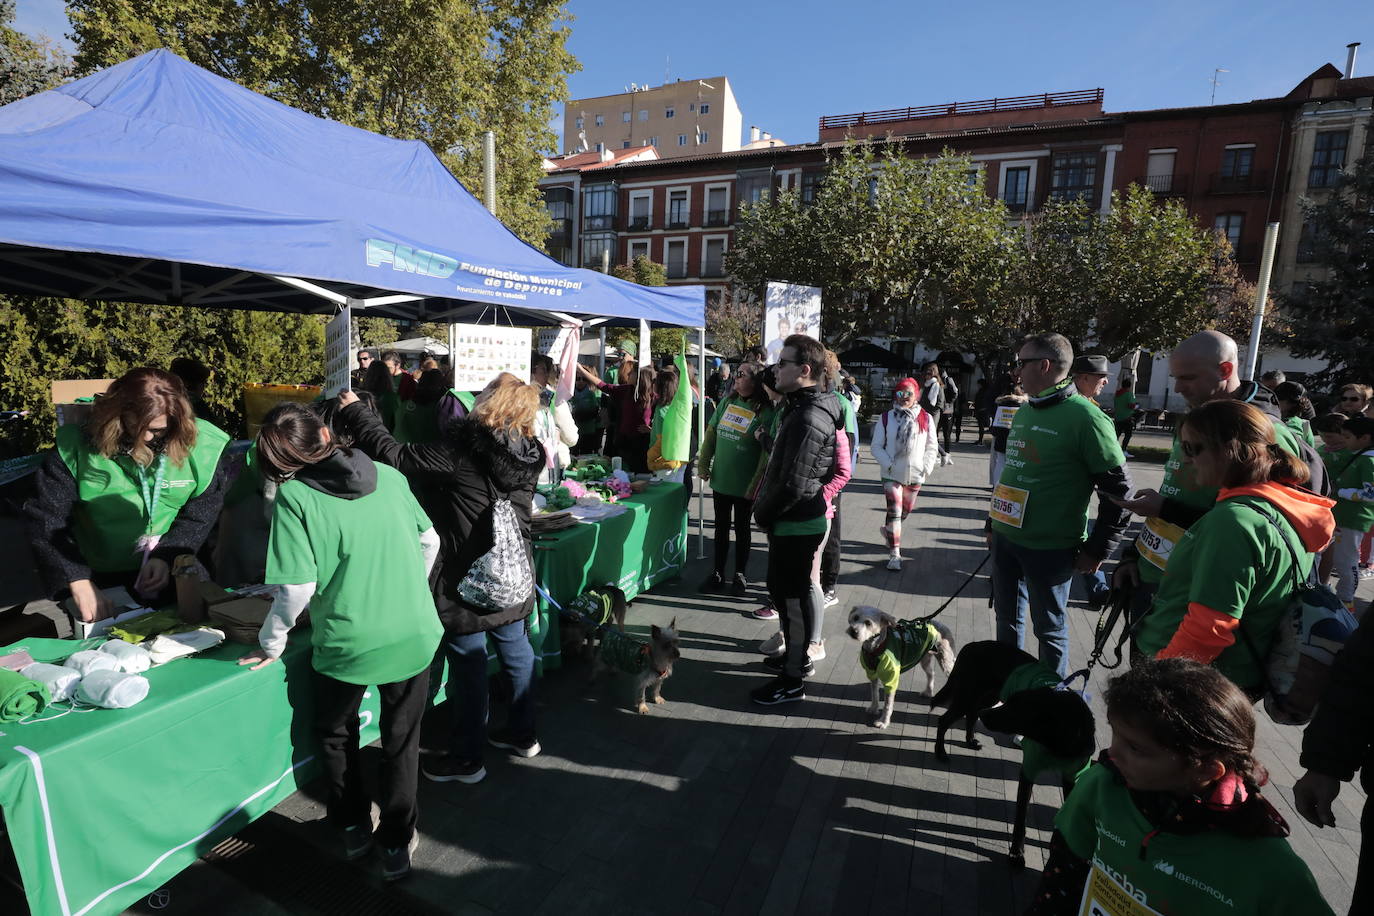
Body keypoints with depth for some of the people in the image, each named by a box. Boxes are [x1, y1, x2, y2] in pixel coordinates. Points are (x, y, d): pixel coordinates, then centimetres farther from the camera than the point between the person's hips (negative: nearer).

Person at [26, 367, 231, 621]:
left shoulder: (199, 447, -15)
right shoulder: (78, 447, -16)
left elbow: (200, 514, -7)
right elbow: (45, 519, -17)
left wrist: (167, 556, -20)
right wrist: (78, 582, -27)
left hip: (173, 575, 1)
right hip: (98, 583, 0)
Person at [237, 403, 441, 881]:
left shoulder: (293, 496, -12)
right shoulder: (389, 476, -3)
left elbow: (298, 587, -16)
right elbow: (430, 542, 4)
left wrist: (270, 644, 2)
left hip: (347, 643, -2)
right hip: (415, 635, 2)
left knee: (336, 734, 28)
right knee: (401, 741, 20)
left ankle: (353, 827, 44)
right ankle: (397, 843, 33)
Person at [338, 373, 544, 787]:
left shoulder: (462, 453, -23)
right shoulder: (528, 454, -4)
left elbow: (396, 456, -20)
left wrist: (352, 411, -7)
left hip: (467, 578, -6)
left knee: (468, 662, 8)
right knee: (515, 650, 19)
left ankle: (466, 758, 25)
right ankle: (522, 734, 37)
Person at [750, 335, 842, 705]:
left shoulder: (809, 419, -24)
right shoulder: (801, 407, 10)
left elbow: (793, 485, -26)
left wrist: (762, 512, -11)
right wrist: (764, 507, 11)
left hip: (795, 524, -10)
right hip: (791, 520, 10)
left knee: (792, 596, 1)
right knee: (792, 591, 21)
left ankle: (792, 681, 15)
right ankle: (796, 656, 39)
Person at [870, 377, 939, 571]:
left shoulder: (926, 419, 1)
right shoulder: (886, 418, -3)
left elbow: (932, 447, 7)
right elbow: (876, 446, -1)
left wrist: (927, 467, -5)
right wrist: (888, 464, -13)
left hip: (915, 474, 3)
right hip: (892, 475, -3)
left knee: (906, 510, 17)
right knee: (894, 512, -9)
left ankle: (888, 530, 46)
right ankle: (894, 554, -3)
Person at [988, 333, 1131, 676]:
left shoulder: (1086, 418, -15)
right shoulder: (1024, 412, 10)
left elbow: (1118, 491, -12)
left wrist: (1097, 549, -11)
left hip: (1049, 548, -7)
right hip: (1006, 538, 7)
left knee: (1049, 628, 9)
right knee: (1006, 617, 19)